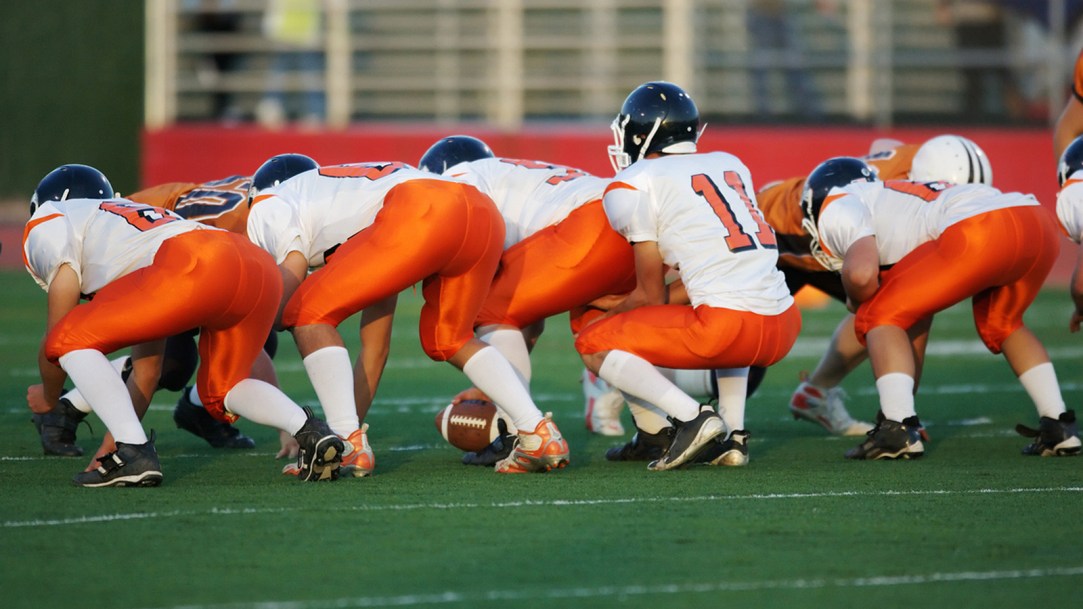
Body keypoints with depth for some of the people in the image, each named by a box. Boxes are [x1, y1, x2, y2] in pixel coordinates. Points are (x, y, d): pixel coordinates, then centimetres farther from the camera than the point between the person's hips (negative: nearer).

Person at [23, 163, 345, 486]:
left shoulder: (49, 223, 21)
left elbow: (58, 334, 16)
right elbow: (147, 356, 41)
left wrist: (49, 399, 35)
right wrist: (117, 434, 46)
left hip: (195, 269, -8)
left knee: (71, 341, 6)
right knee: (221, 391, 29)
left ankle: (134, 454, -7)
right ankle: (310, 431, 4)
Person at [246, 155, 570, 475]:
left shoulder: (269, 209, 23)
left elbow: (287, 300, 9)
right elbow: (375, 348, 42)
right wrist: (351, 424, 48)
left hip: (422, 219, -8)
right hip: (486, 216, 8)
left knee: (311, 314, 8)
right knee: (447, 339, 31)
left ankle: (349, 446, -2)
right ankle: (538, 431, 17)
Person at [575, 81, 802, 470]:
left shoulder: (637, 184, 4)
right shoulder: (730, 165, 22)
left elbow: (652, 297, 7)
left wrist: (604, 319, 27)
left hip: (729, 327, -7)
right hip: (785, 328, 7)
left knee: (593, 346, 8)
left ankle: (691, 417, -9)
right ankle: (733, 434, 21)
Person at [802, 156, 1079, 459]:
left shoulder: (839, 208, 15)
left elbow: (862, 274, -7)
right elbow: (915, 331, 43)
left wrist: (856, 302, 17)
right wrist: (901, 405, 50)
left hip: (982, 233, -9)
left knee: (878, 317, 8)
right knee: (1000, 324, 36)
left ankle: (898, 432, -4)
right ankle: (1061, 429, 29)